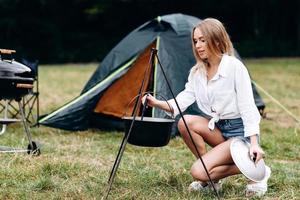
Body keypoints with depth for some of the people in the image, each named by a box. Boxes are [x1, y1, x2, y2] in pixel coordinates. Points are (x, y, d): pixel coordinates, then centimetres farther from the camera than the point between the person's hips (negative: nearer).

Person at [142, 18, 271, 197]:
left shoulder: (235, 67, -16)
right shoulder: (197, 72, 3)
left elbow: (247, 107, -18)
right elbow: (183, 100, -4)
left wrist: (254, 142, -26)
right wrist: (158, 103, -23)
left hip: (240, 131, -7)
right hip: (218, 128, 7)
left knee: (199, 171, -21)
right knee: (185, 122, -20)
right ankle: (212, 176, -3)